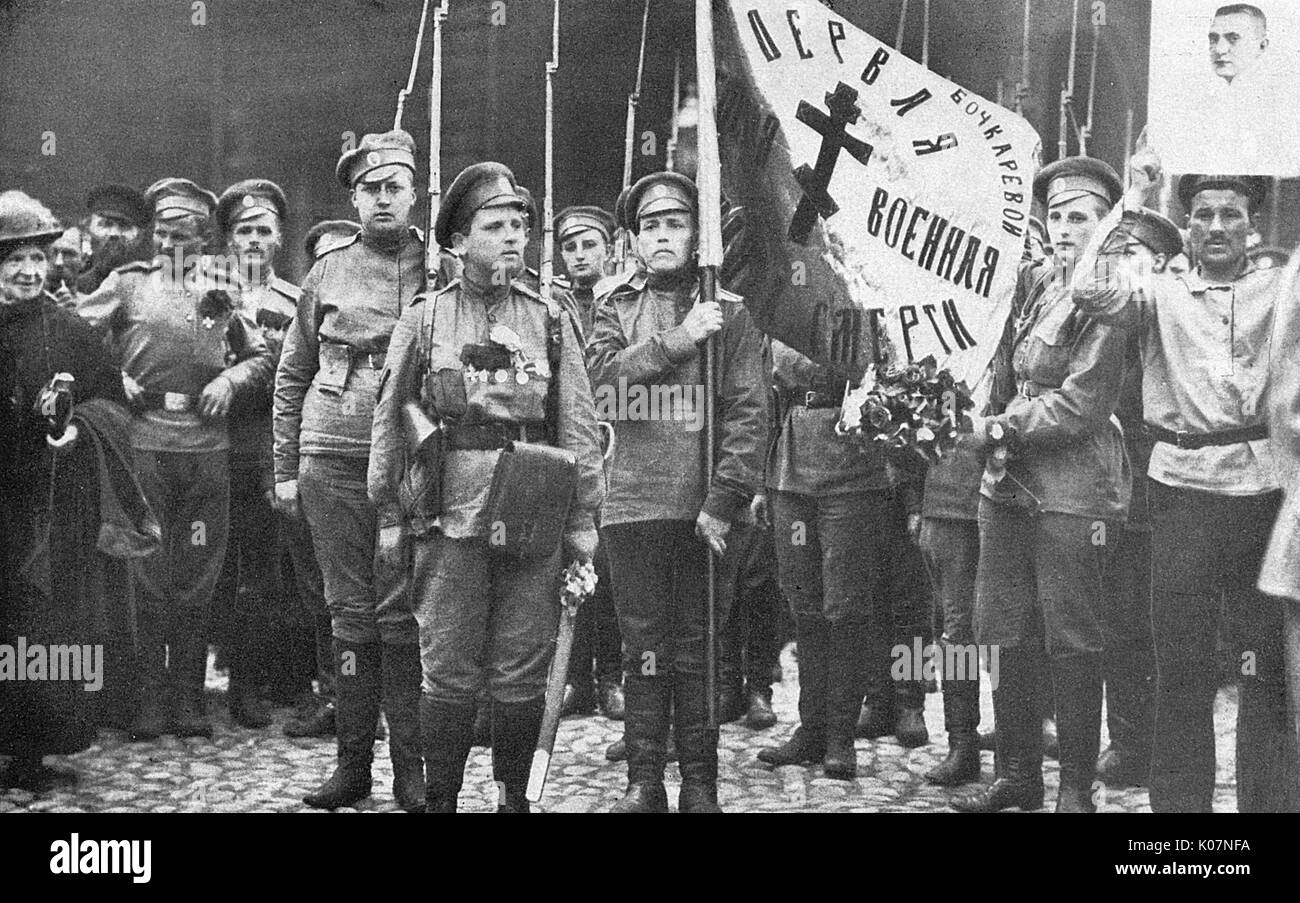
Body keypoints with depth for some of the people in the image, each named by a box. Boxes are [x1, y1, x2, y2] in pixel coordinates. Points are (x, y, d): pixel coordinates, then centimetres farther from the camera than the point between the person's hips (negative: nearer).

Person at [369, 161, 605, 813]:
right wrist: (389, 513, 3)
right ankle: (440, 798, 12)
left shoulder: (550, 321, 8)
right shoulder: (424, 318, 6)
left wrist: (582, 518, 2)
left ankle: (514, 796, 18)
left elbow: (579, 425, 7)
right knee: (449, 673, 2)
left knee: (522, 676, 6)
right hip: (450, 519, -1)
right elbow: (391, 420, 7)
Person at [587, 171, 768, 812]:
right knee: (643, 646, 5)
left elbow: (749, 411, -2)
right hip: (634, 503, 1)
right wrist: (678, 340, -15)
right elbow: (605, 376, -6)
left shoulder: (727, 311, 6)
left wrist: (724, 499, -12)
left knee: (699, 648, 4)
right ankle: (644, 780, 12)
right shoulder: (617, 308, 13)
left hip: (704, 509, -1)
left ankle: (700, 783, 11)